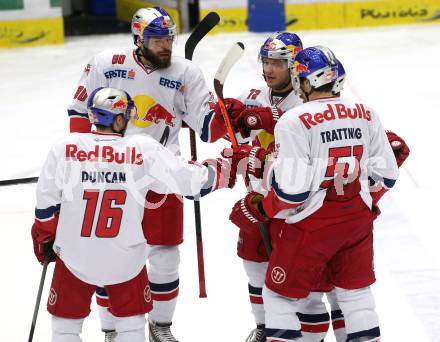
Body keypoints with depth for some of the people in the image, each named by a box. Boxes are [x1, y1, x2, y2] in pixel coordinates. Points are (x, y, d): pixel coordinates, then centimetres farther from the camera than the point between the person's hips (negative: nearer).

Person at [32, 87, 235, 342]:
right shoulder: (144, 149, -11)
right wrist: (222, 170, 12)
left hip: (75, 256, 0)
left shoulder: (65, 148, -8)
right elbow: (192, 180, -8)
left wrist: (44, 240, 17)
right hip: (126, 260, 0)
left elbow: (46, 203, 0)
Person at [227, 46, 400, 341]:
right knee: (355, 291, 21)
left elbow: (292, 188, -20)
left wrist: (259, 209, -4)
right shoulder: (365, 113, 2)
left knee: (281, 295, 10)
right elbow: (386, 174, 8)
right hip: (358, 221, 6)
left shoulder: (295, 120, -17)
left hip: (312, 225, -5)